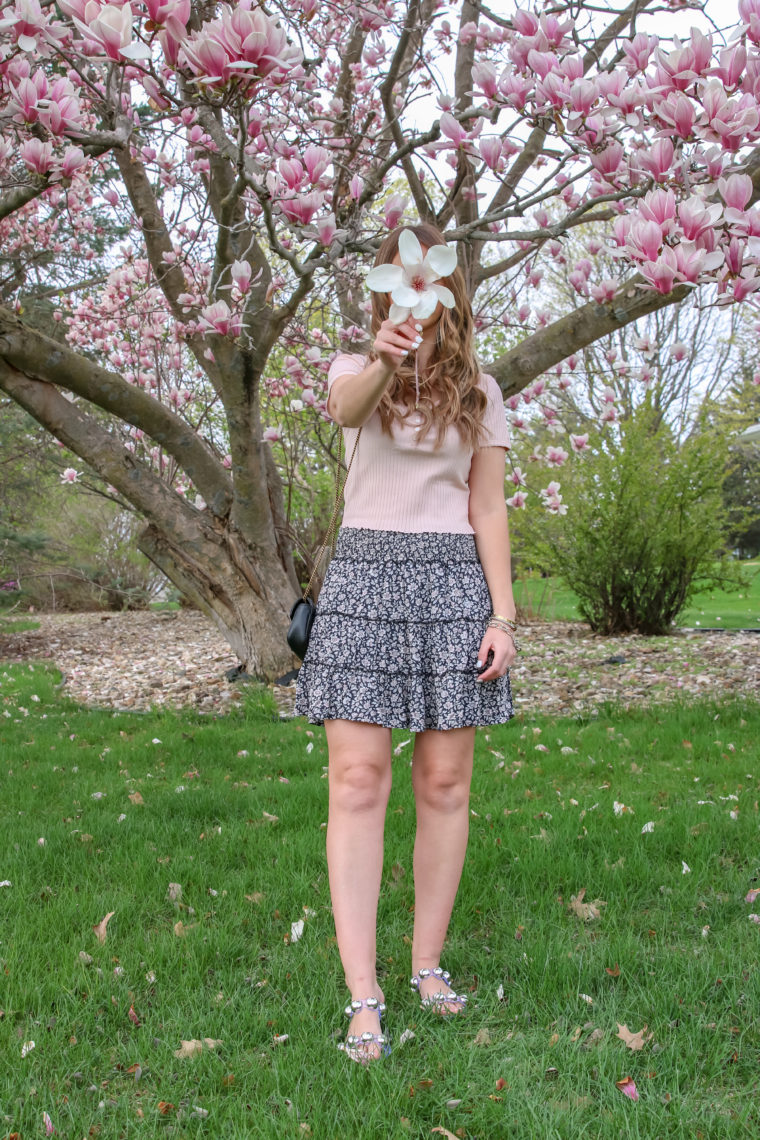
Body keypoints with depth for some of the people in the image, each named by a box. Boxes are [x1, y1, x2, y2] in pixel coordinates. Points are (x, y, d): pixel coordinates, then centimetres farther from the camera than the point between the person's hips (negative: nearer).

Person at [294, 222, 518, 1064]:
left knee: (444, 783, 4)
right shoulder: (355, 370, 6)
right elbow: (346, 409, -20)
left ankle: (427, 964, 19)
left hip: (454, 582, 2)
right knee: (357, 778, -9)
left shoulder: (479, 392, 10)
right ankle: (363, 997, -6)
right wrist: (383, 359, -42)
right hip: (365, 573, -1)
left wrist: (503, 616, 0)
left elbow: (488, 511, 8)